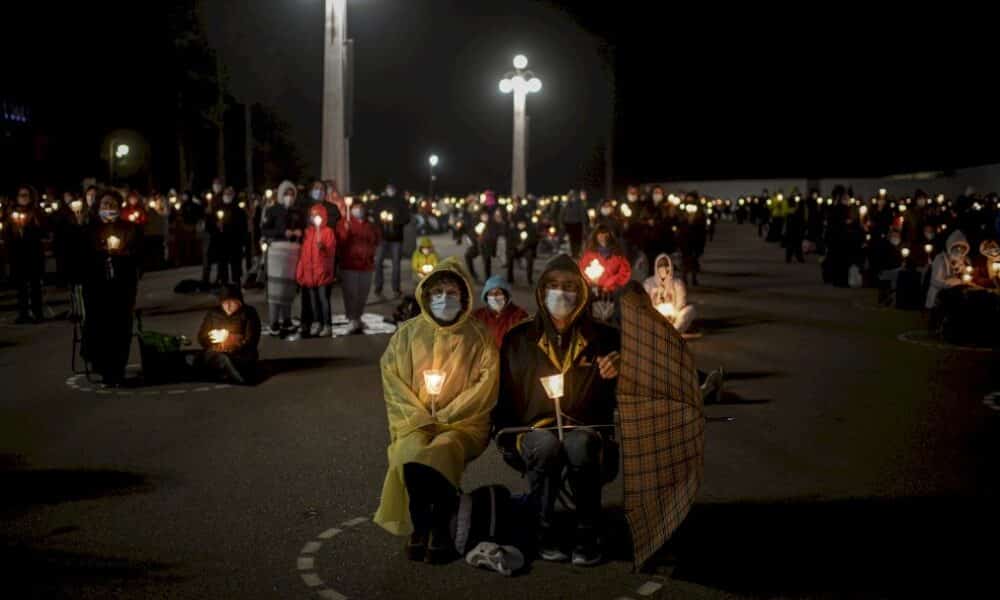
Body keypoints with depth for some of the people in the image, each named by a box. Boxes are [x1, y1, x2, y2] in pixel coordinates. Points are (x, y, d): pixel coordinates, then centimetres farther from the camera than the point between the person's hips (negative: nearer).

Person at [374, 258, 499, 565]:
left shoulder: (478, 337, 5)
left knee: (442, 450, -34)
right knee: (412, 452, -31)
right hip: (416, 421, 2)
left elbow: (486, 385, -2)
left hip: (464, 423, -1)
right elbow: (392, 379, 3)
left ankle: (440, 529, -16)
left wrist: (444, 415, -11)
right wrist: (421, 416, -11)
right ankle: (420, 527, -12)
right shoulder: (407, 333, 9)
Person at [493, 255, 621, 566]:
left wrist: (617, 375, -8)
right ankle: (545, 532, -17)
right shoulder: (518, 340, 11)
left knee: (580, 444, -36)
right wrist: (509, 436, -1)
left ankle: (587, 536, -20)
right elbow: (504, 398, 14)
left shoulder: (603, 338, 10)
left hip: (586, 432, 0)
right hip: (533, 432, 0)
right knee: (546, 444, -35)